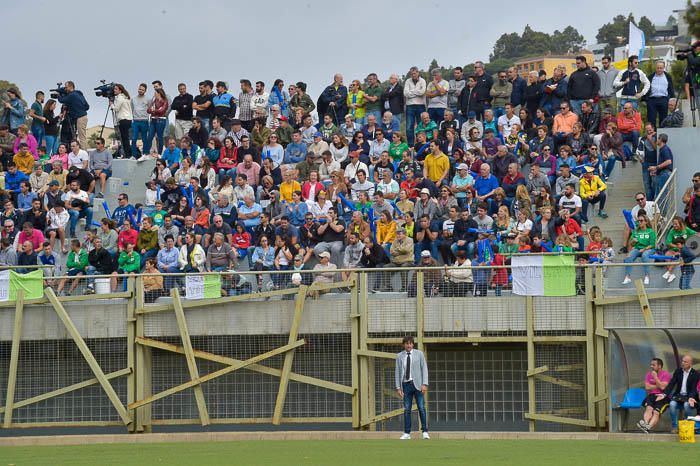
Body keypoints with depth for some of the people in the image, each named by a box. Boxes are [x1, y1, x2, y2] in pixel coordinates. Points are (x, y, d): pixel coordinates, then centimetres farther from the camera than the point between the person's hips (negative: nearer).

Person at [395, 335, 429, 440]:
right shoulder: (399, 356, 8)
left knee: (421, 408, -5)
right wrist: (398, 387, 2)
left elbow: (424, 369, -1)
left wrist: (424, 384, -10)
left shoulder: (419, 354, 3)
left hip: (417, 384, -2)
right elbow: (397, 372, 9)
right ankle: (407, 433, 4)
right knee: (407, 410, 1)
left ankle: (425, 432, -1)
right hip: (406, 384, 2)